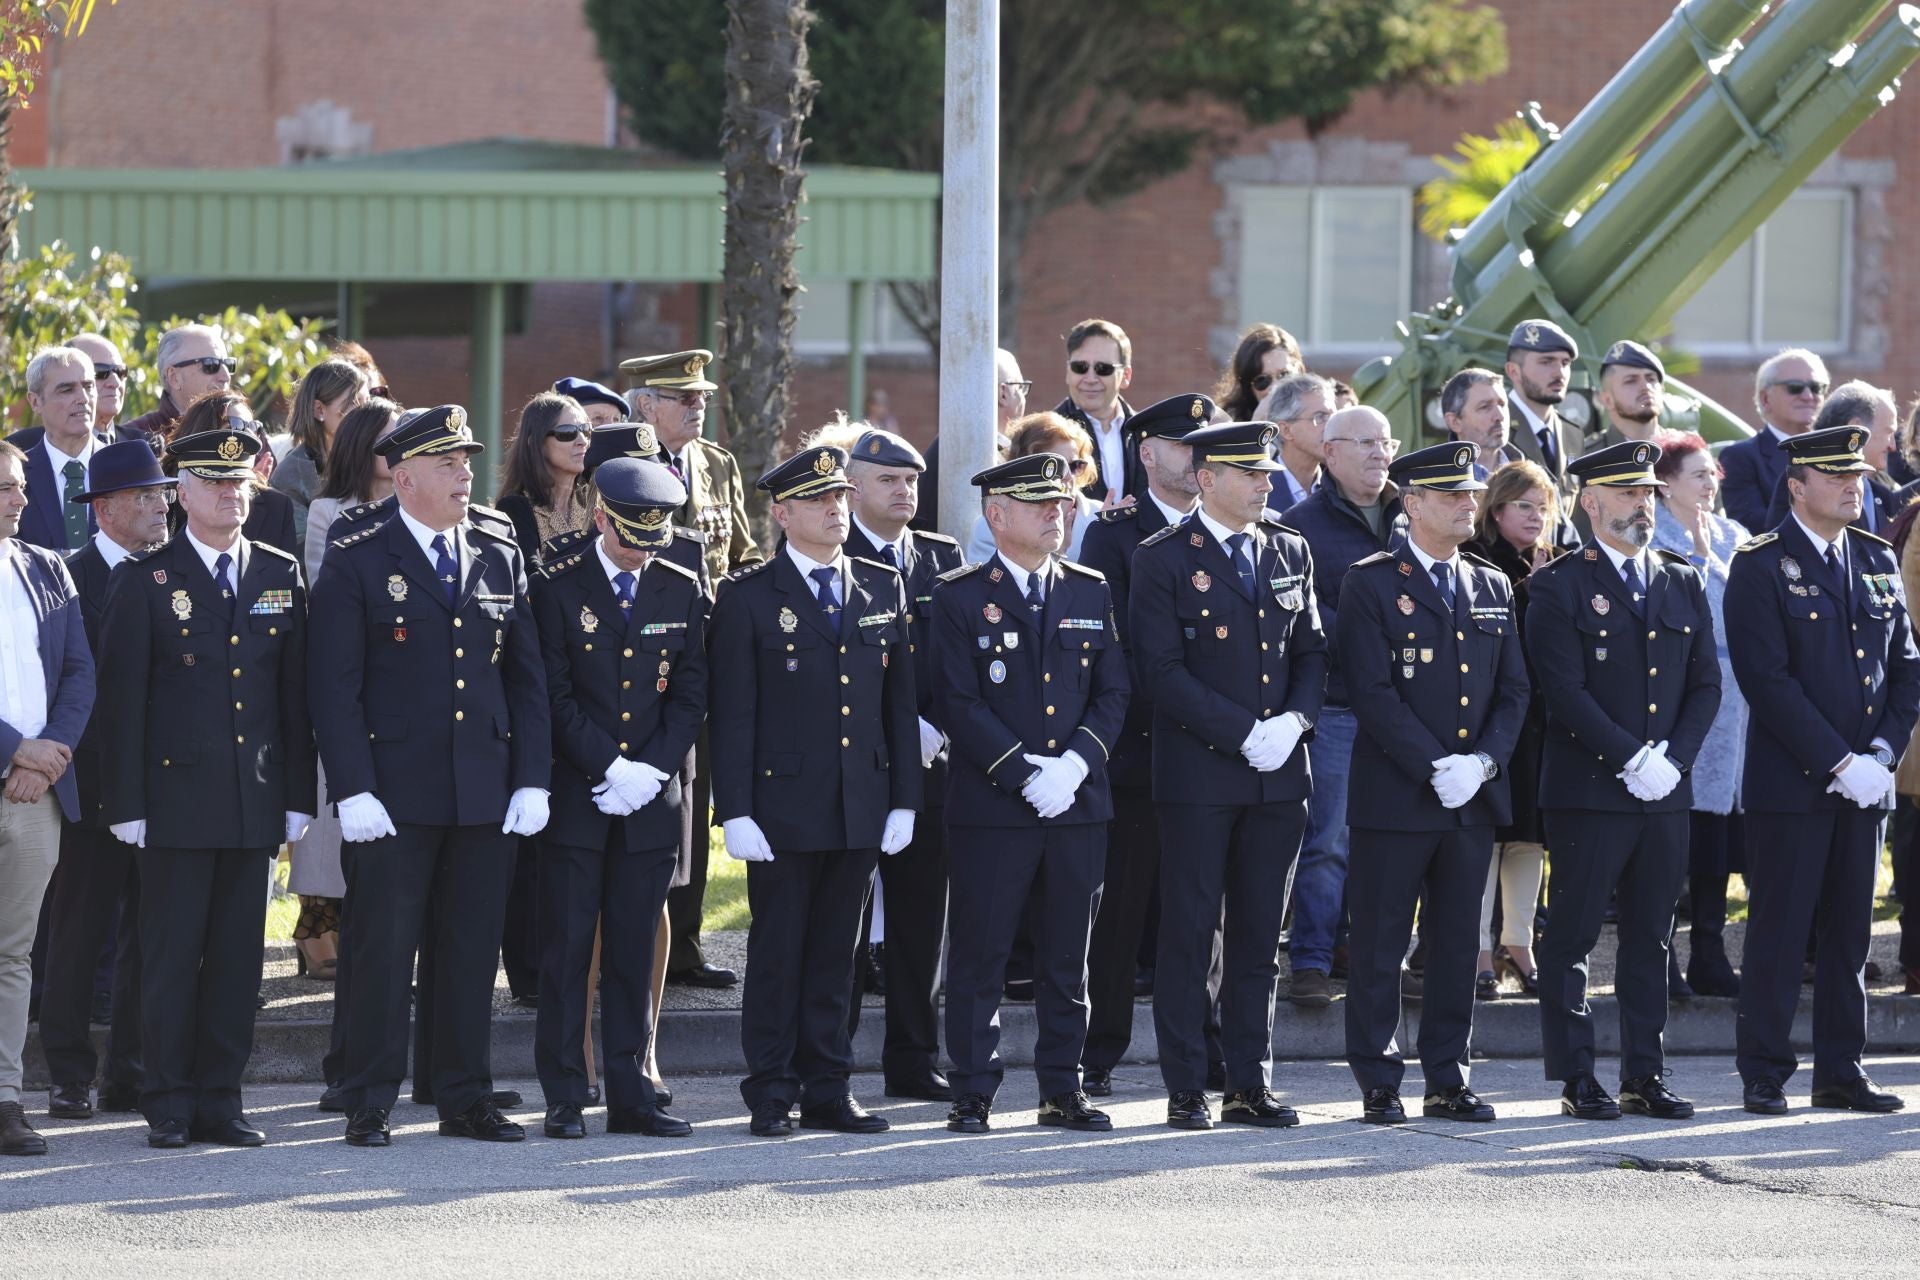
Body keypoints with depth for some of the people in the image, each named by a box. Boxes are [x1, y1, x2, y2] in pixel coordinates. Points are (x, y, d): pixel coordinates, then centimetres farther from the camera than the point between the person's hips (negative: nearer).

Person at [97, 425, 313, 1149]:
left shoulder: (282, 577, 10)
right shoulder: (147, 581, -1)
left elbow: (297, 694, 11)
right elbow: (120, 698, -3)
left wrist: (299, 796, 6)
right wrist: (125, 804, -8)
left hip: (256, 800, 3)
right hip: (176, 796, -3)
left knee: (238, 956, 5)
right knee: (171, 956, -2)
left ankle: (220, 1101, 11)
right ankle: (170, 1107, 4)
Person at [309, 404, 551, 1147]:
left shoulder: (501, 560, 12)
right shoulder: (356, 563, -2)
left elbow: (527, 677, 12)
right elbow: (334, 687, -5)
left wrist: (532, 779, 3)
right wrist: (352, 791, -13)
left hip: (486, 794, 4)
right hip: (394, 795, -4)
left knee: (473, 952, 7)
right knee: (383, 951, -2)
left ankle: (465, 1099, 15)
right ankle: (369, 1105, 4)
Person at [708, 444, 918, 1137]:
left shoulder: (883, 589, 10)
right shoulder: (748, 596, -3)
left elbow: (900, 702, 11)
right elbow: (731, 713, -5)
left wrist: (904, 800, 5)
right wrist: (736, 812, -12)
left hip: (862, 809, 4)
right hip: (783, 807, -4)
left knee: (835, 955, 9)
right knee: (777, 954, 2)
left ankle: (827, 1092, 14)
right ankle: (772, 1095, 8)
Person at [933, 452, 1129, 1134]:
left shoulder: (1092, 593, 12)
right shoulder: (960, 597, -2)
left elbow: (1113, 692, 8)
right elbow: (960, 705, -8)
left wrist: (1077, 763, -9)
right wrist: (1025, 772, -15)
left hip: (1079, 802, 4)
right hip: (989, 804, -4)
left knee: (1067, 956, 8)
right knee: (978, 955, -1)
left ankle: (1063, 1089, 15)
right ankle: (972, 1094, 5)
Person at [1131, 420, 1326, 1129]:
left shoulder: (1289, 551, 12)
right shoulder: (1164, 559, -5)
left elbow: (1312, 650, 14)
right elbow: (1162, 670, -10)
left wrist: (1294, 719, -6)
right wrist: (1244, 733, -15)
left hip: (1279, 774, 5)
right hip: (1198, 773, -5)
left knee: (1260, 933, 7)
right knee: (1190, 930, -2)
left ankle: (1251, 1084, 12)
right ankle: (1186, 1090, 2)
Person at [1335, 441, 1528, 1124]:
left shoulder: (1493, 588, 14)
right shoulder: (1371, 584, -3)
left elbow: (1513, 690, 11)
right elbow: (1374, 691, -11)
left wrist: (1483, 762, -6)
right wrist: (1435, 767, -17)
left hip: (1476, 798, 5)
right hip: (1395, 798, -5)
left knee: (1457, 945, 8)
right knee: (1380, 946, -1)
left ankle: (1448, 1081, 14)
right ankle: (1378, 1085, 4)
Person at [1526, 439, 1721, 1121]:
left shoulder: (1683, 583, 13)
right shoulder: (1558, 586, -4)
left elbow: (1705, 683, 10)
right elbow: (1565, 690, -12)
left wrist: (1673, 759, -5)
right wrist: (1634, 759, -16)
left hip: (1666, 794, 5)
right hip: (1587, 790, -5)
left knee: (1651, 939, 9)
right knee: (1571, 938, -1)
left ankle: (1645, 1077, 13)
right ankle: (1577, 1080, 3)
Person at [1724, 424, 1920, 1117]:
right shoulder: (1761, 567, -7)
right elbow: (1767, 678, -14)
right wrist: (1839, 763, -17)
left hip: (1863, 781, 6)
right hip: (1789, 786, -5)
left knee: (1849, 932, 9)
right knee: (1778, 930, -2)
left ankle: (1840, 1072, 15)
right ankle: (1764, 1075, 4)